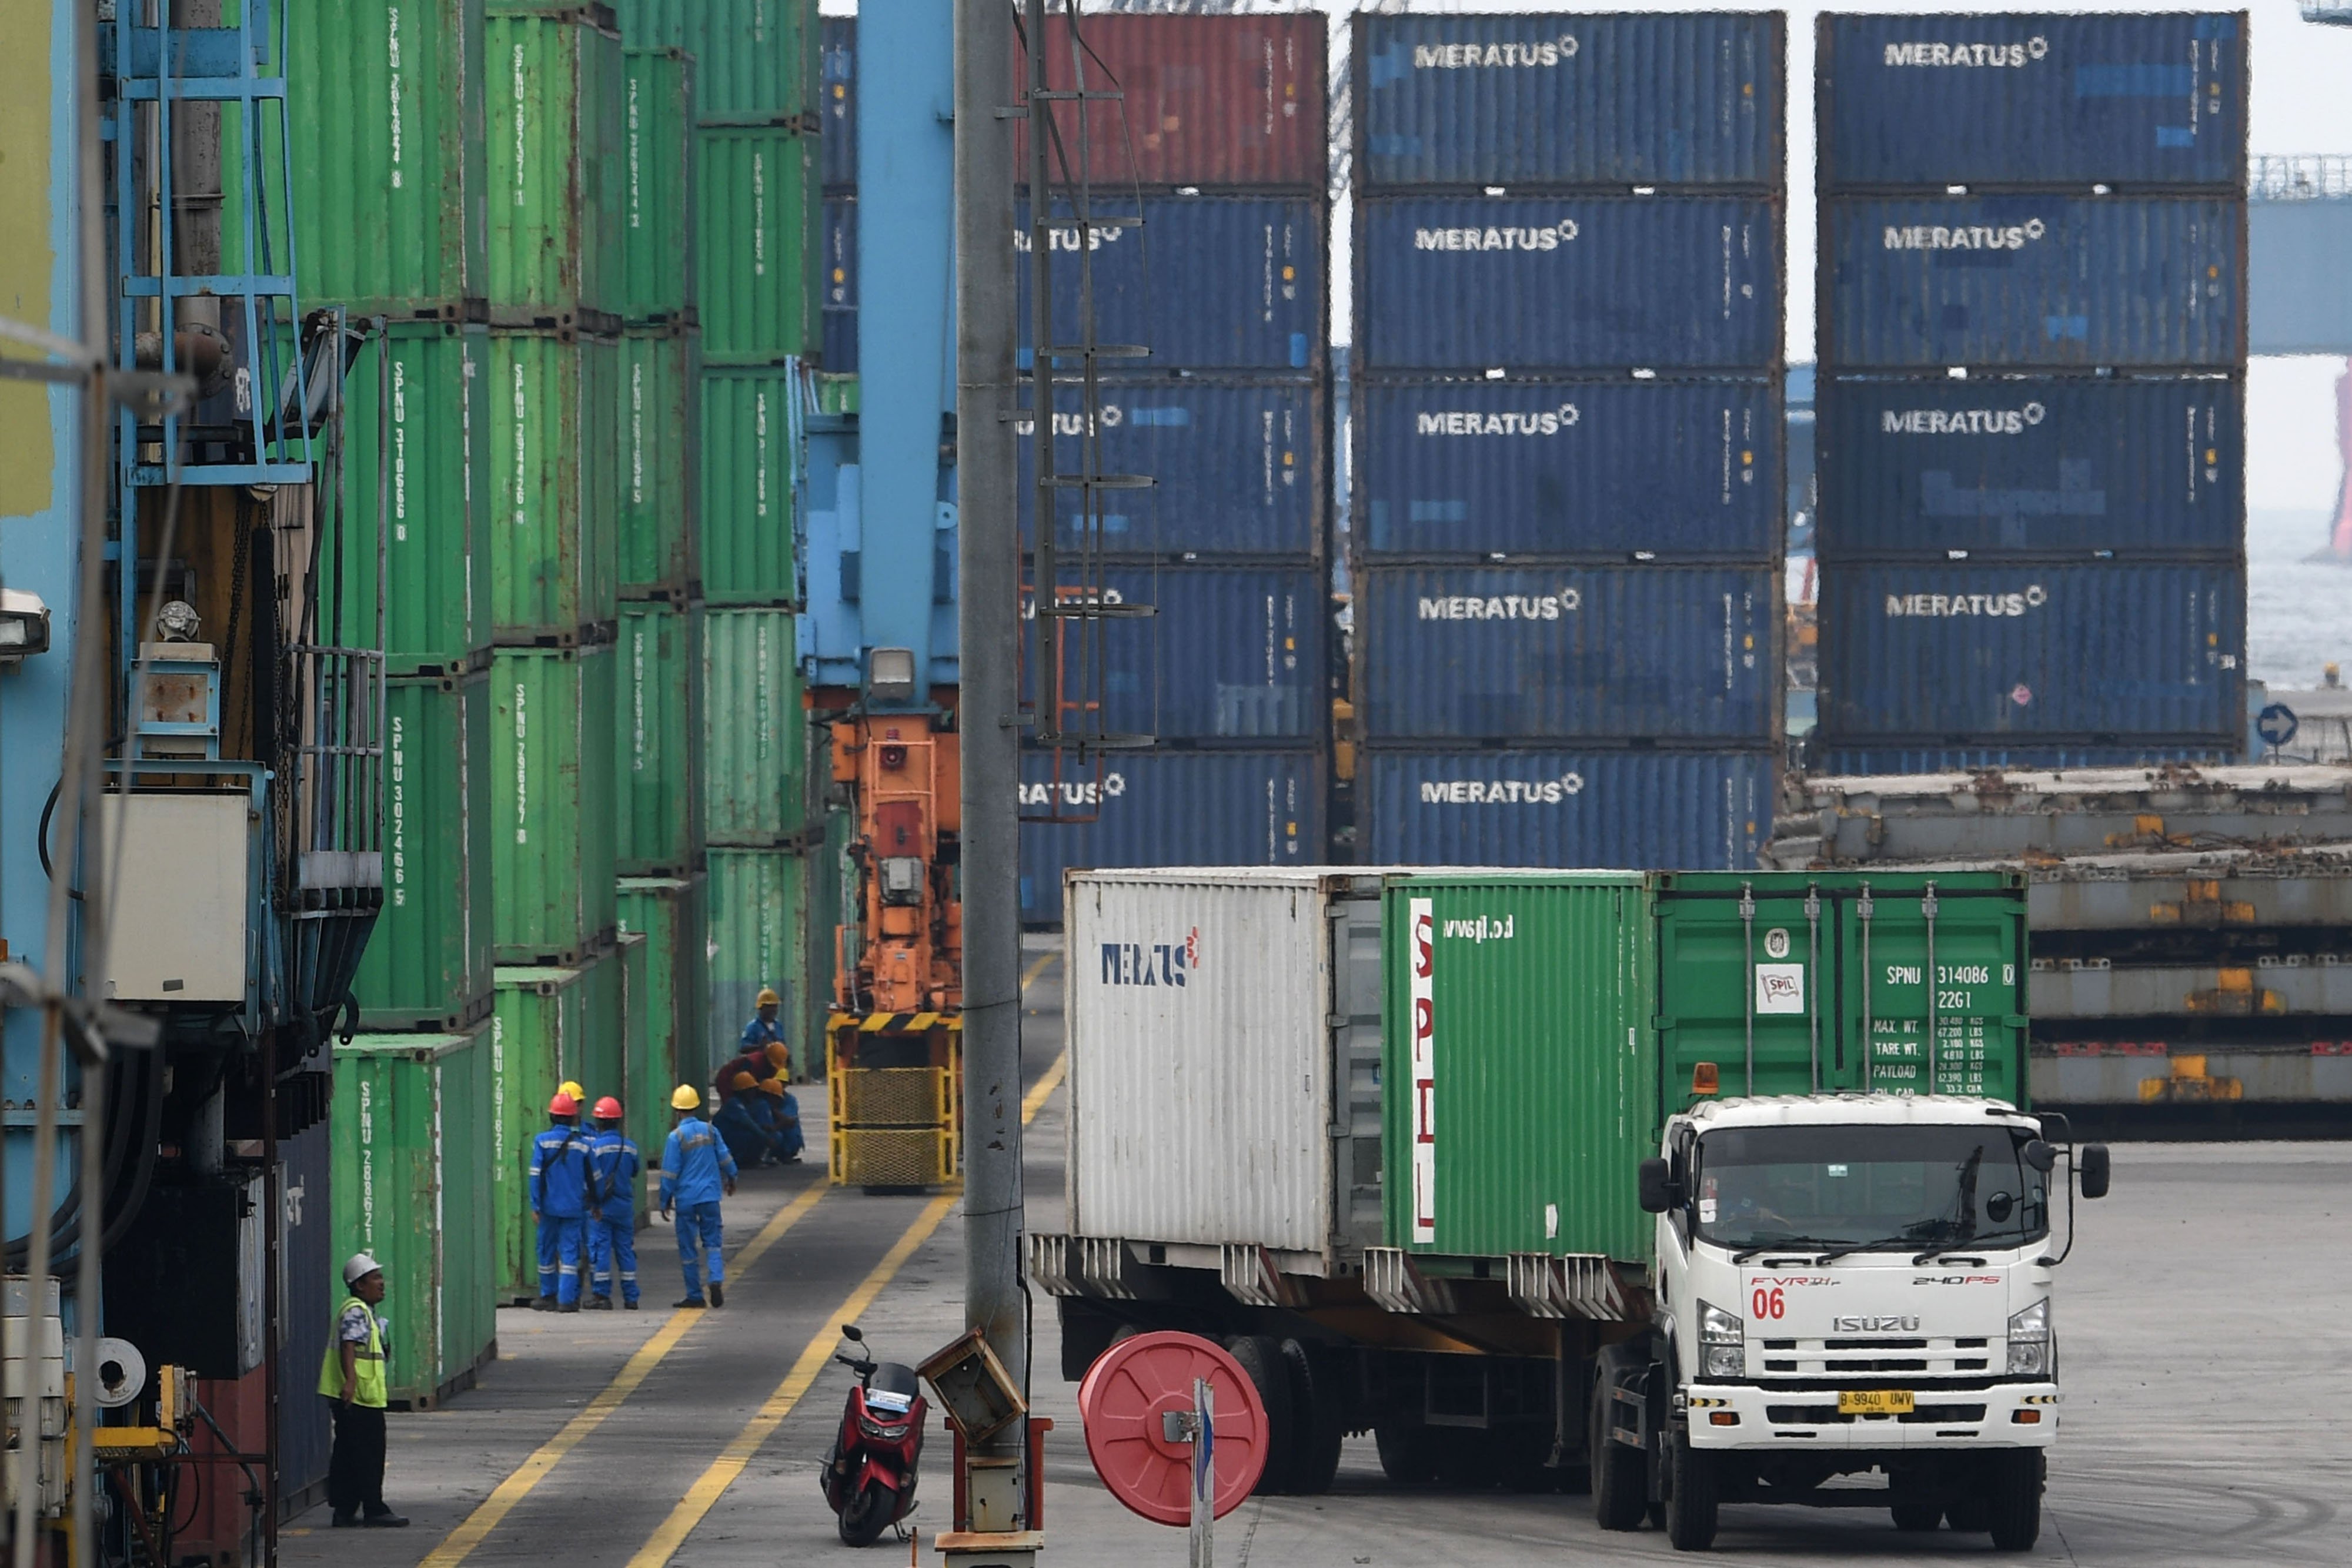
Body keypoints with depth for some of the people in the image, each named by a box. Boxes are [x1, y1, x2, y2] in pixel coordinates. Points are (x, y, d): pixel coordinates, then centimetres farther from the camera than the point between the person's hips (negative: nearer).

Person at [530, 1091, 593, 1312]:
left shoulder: (542, 1141, -5)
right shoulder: (582, 1145, 0)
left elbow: (536, 1175, -8)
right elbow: (591, 1178, 7)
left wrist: (535, 1205, -4)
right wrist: (591, 1204, 21)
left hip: (550, 1205, -1)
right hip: (574, 1208, 1)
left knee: (547, 1251, 12)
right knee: (570, 1252, 0)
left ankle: (548, 1296, 19)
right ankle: (567, 1299, -7)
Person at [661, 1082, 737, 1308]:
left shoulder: (676, 1137, -11)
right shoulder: (709, 1130, 0)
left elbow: (670, 1173, -9)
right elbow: (725, 1158, 9)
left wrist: (665, 1202, 0)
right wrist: (731, 1180, 28)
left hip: (686, 1198, -3)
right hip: (710, 1194, 3)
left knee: (688, 1247, 5)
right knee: (712, 1241, 11)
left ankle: (694, 1295, 8)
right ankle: (717, 1279, -14)